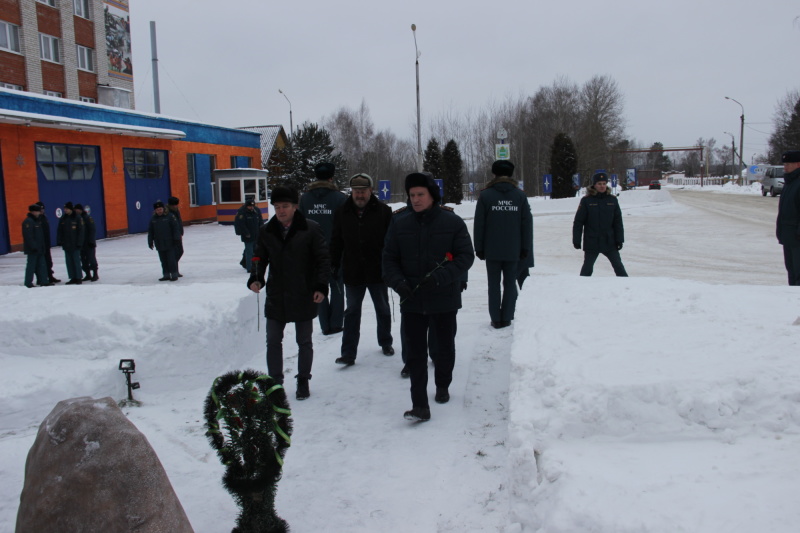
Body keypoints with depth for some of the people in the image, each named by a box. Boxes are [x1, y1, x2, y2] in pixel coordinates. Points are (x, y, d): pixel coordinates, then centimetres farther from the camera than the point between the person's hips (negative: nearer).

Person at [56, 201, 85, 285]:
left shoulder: (77, 218, -5)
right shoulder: (62, 219, 8)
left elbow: (81, 231, -6)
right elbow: (59, 231, 11)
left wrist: (79, 243, -11)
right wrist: (59, 241, 1)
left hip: (75, 245, -5)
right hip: (66, 245, 5)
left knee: (76, 261, -3)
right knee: (69, 262, 7)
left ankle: (78, 278, 4)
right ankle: (73, 278, 14)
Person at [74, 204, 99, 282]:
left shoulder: (87, 218, -8)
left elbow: (93, 230, -10)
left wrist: (91, 241, -14)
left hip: (88, 243, -6)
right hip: (81, 243, 6)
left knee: (91, 258, -3)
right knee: (83, 260, 8)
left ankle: (95, 274, 4)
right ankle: (88, 275, 16)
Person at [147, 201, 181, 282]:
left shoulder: (169, 217, -5)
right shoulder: (153, 219, 8)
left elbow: (175, 228, -5)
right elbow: (150, 232, 12)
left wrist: (176, 239, -9)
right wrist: (150, 242, 10)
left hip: (170, 244, -5)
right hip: (159, 244, 5)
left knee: (171, 259, -4)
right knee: (163, 261, 10)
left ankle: (174, 275, 3)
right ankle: (166, 275, 17)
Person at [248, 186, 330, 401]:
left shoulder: (311, 229, -8)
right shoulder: (266, 231, 3)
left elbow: (324, 259, -5)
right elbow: (260, 258, 11)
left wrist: (321, 286, -13)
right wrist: (256, 278, -7)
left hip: (303, 297, -3)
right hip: (275, 297, 3)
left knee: (304, 342, 11)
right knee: (273, 341, 9)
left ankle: (303, 381, 27)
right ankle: (275, 382, 23)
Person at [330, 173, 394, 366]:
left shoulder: (384, 211, -5)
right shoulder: (342, 213, 2)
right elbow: (336, 242, 8)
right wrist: (334, 265, 5)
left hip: (377, 271, -1)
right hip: (352, 272, 1)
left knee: (383, 310, 14)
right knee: (352, 312, 5)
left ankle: (386, 343, 34)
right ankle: (348, 352, 9)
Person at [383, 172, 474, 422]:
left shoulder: (453, 222, -6)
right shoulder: (399, 223, 0)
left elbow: (466, 256, -7)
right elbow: (389, 259, 4)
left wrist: (440, 277, -22)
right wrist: (398, 282, -16)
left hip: (445, 299, 0)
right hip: (411, 301, 1)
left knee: (445, 347, 18)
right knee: (416, 353, -1)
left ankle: (442, 387, 42)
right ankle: (420, 405, 2)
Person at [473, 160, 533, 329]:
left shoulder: (485, 195, -3)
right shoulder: (520, 195, 1)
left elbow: (479, 225, -3)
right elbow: (527, 224, 1)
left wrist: (479, 248, 3)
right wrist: (525, 249, 7)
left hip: (492, 250, -1)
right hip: (513, 250, 1)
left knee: (494, 284, 8)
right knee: (510, 283, 10)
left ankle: (495, 319, 8)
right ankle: (506, 319, 10)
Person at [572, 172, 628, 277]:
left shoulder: (612, 200, 2)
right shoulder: (586, 200, -7)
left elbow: (618, 222, 6)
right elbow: (578, 222, -5)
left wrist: (619, 239, 2)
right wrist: (576, 240, -7)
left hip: (609, 242, 3)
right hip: (591, 242, -2)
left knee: (618, 265, 9)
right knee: (587, 267, 7)